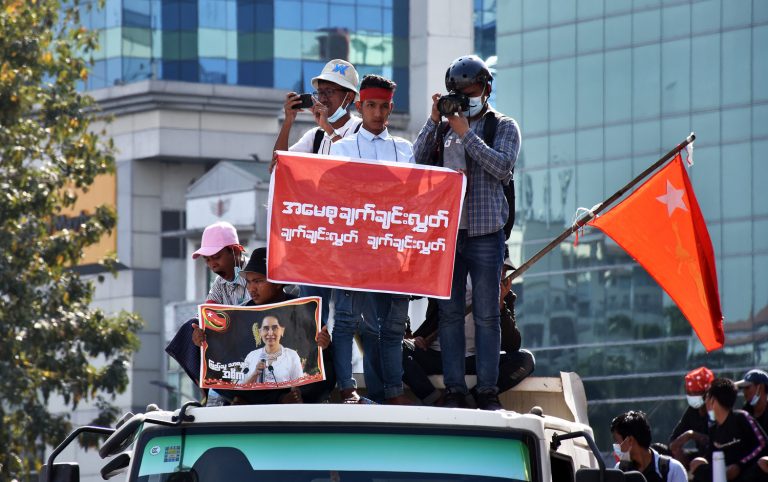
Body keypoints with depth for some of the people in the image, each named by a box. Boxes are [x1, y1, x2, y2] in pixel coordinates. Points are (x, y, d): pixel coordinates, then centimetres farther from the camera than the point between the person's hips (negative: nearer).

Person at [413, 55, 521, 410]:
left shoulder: (503, 127, 6)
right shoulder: (444, 127, 15)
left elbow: (503, 168, -9)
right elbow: (418, 159, 3)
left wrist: (466, 134, -12)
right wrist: (434, 120, -6)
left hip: (485, 232, -3)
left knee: (486, 314, -2)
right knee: (449, 312, 2)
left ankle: (488, 392, 0)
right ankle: (454, 391, 5)